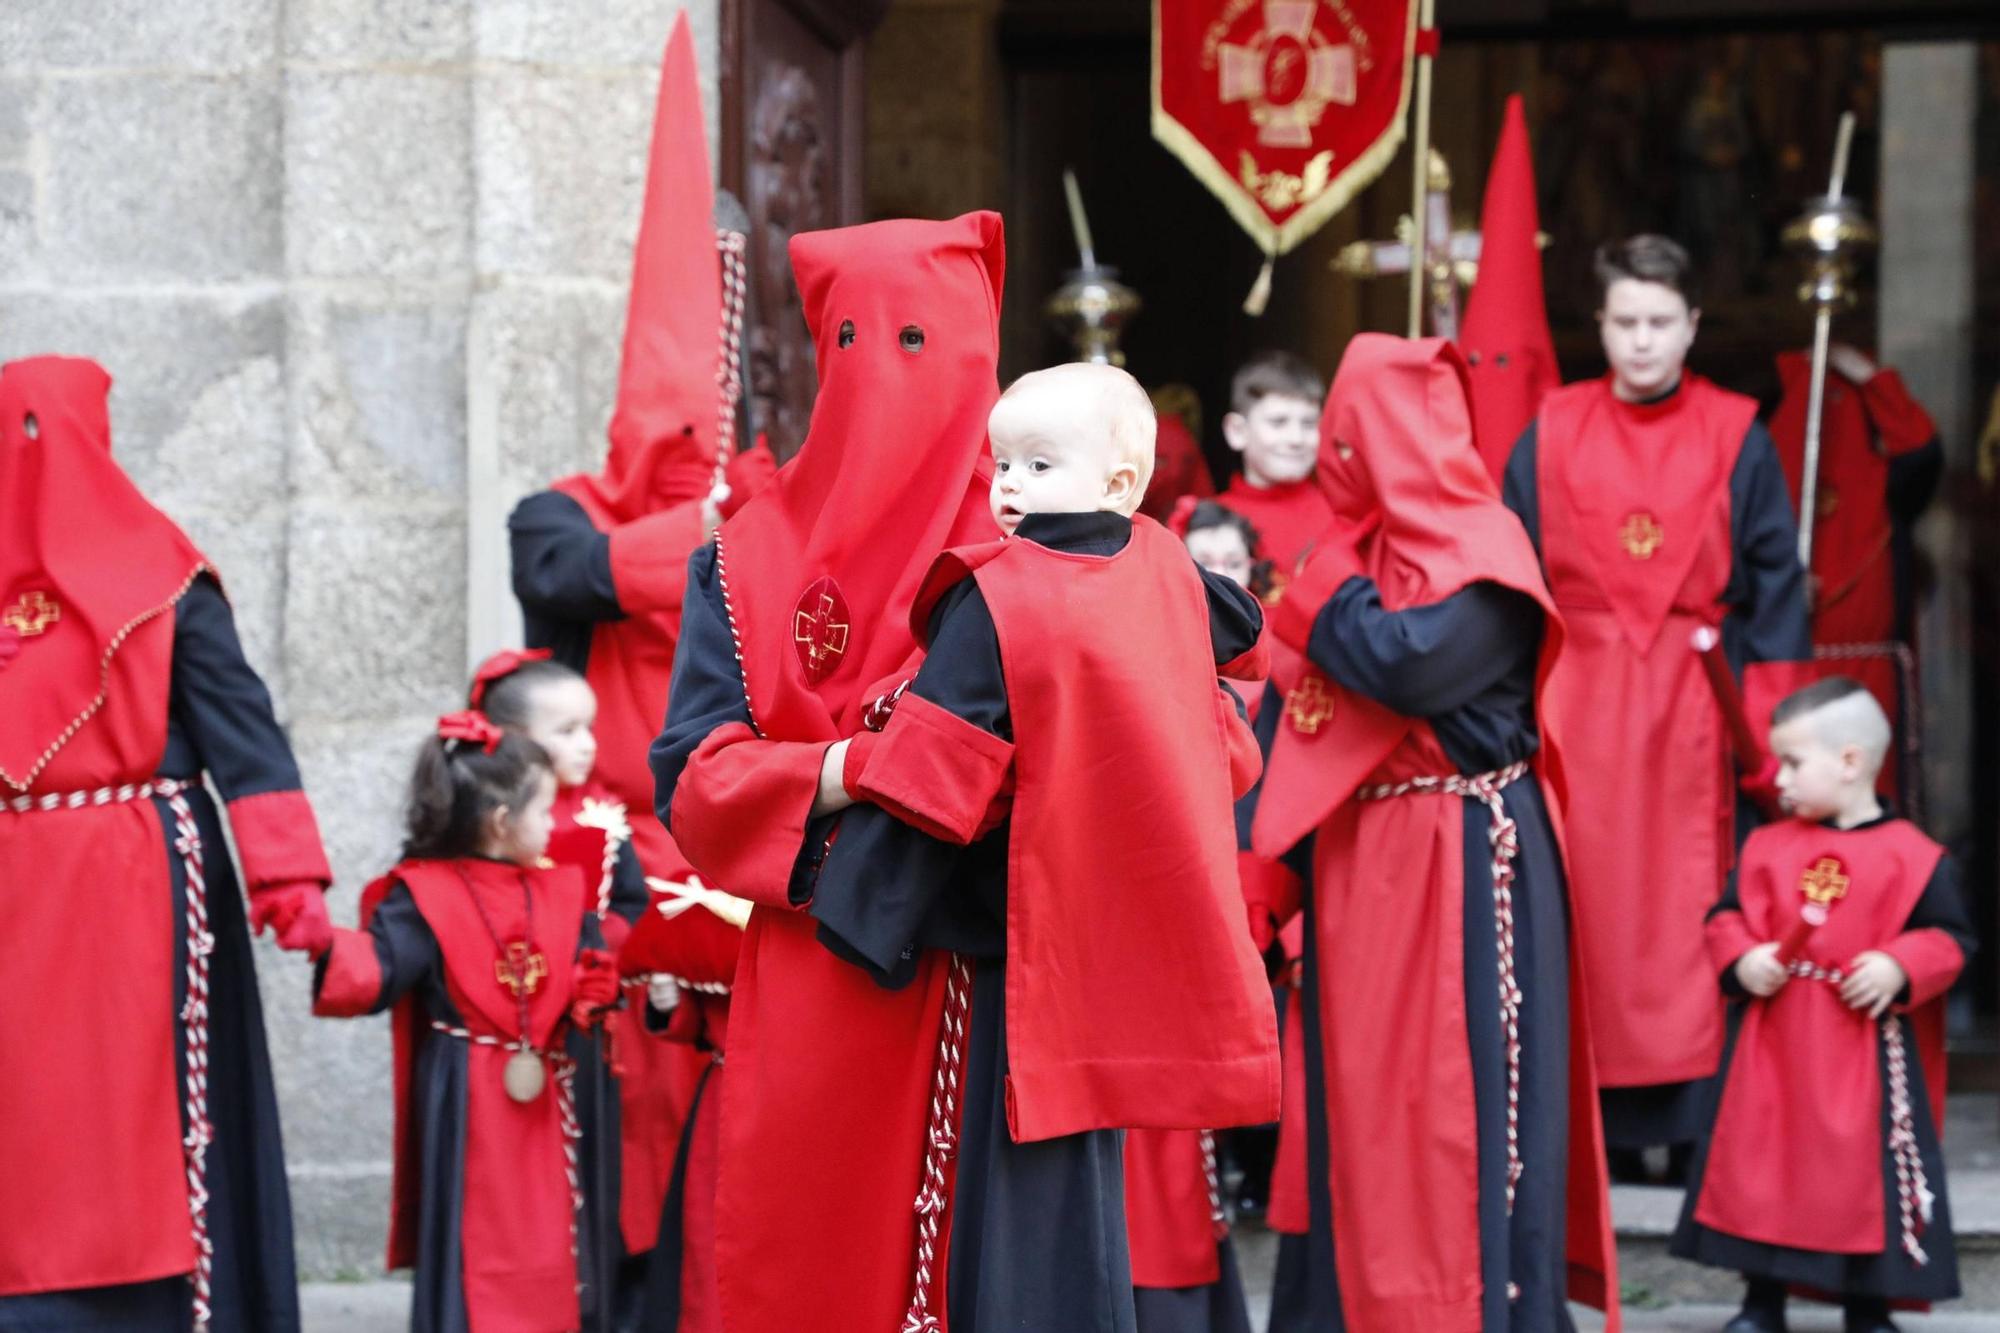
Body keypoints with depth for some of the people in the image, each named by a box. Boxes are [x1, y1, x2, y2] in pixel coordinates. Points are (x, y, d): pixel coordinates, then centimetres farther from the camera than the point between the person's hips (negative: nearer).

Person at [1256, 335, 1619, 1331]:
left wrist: (1325, 590, -9)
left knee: (1453, 1090, -5)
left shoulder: (1480, 550, -10)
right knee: (1361, 1090, 10)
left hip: (1455, 870, -8)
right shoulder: (1368, 548, 14)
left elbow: (1408, 663, -27)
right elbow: (1315, 700, 16)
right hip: (1363, 864, 8)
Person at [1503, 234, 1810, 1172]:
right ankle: (1599, 1124, 5)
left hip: (1696, 705, 0)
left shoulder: (1737, 440, 4)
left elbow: (1776, 584, 3)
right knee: (1588, 907, 0)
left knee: (1695, 913, -1)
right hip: (1578, 701, 1)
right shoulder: (1550, 438, 6)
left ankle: (1699, 1120, 4)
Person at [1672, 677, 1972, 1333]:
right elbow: (1727, 917, 9)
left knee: (1867, 1168, 3)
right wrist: (1741, 959, -11)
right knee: (1762, 1162, 6)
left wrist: (1899, 969, -19)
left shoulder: (1913, 856, -4)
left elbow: (1949, 937, -3)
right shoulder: (1768, 847, 6)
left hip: (1868, 1047, -3)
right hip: (1774, 1041, 3)